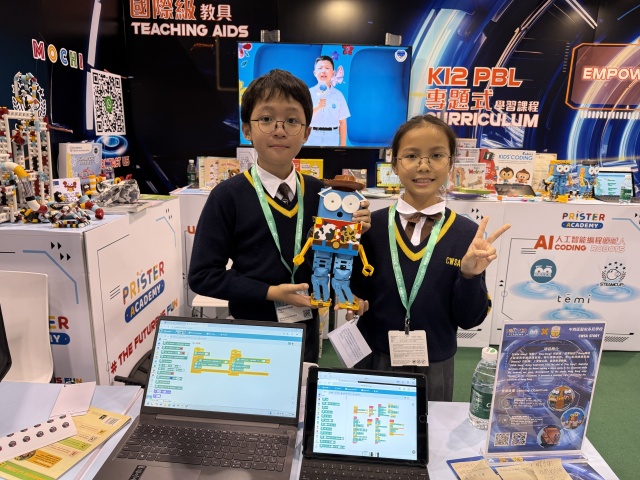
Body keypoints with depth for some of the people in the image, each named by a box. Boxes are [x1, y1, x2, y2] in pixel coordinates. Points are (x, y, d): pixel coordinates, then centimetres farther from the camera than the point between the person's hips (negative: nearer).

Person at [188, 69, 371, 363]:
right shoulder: (228, 197, -12)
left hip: (306, 331, 4)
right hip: (250, 333, -3)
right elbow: (202, 275, -12)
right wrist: (269, 292, -18)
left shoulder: (320, 193, -2)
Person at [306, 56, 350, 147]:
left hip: (332, 138, 0)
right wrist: (317, 108, -18)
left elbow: (342, 122, 4)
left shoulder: (338, 95, 3)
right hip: (312, 137, 0)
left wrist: (343, 144, 2)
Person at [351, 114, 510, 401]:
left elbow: (469, 320, -7)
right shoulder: (371, 225, -9)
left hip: (434, 368, 0)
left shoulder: (468, 234, -10)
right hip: (372, 360, 1)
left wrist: (470, 275, -23)